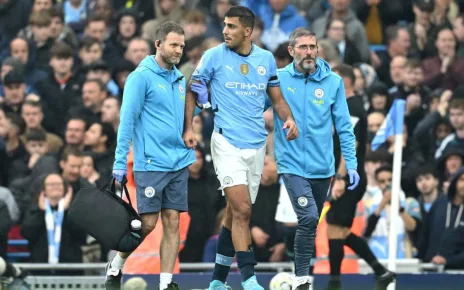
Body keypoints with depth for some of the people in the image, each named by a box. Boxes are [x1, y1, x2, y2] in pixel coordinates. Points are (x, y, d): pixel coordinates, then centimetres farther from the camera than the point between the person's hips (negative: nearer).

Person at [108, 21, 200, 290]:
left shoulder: (179, 78, 14)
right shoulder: (142, 77, -7)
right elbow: (127, 119, -9)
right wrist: (120, 162, -12)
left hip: (179, 163, 6)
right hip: (151, 164, -6)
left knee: (172, 222, 1)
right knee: (148, 223, -5)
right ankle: (115, 268, 15)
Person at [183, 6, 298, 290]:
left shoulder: (266, 59, 7)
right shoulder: (214, 56, -3)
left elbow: (277, 98, 14)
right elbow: (192, 91, 5)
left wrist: (288, 118, -5)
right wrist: (188, 128, -5)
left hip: (257, 145, 4)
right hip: (227, 142, -4)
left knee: (236, 213, 9)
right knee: (242, 210, -16)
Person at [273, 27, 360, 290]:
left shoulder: (333, 82, 0)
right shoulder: (278, 79, -4)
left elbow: (344, 126, 4)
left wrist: (351, 163, 1)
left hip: (322, 167, 3)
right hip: (293, 164, -3)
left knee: (311, 224, 15)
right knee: (308, 218, -20)